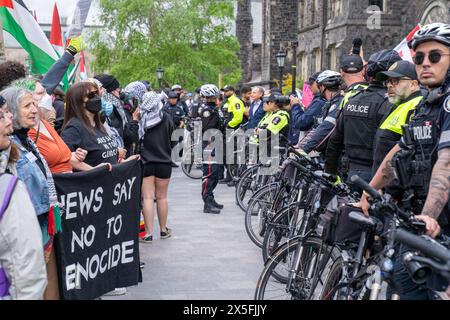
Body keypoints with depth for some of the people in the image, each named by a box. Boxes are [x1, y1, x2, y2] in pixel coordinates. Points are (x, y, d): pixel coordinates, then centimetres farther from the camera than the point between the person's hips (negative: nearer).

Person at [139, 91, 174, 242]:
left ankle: (148, 233, -3)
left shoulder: (139, 119, -8)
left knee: (147, 198, 0)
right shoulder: (166, 118, -4)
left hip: (145, 162, -1)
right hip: (164, 162, 1)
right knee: (162, 197, 13)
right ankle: (163, 230, 24)